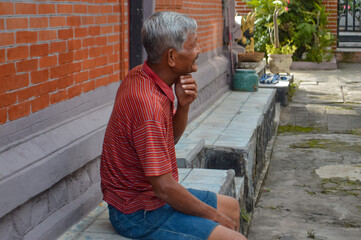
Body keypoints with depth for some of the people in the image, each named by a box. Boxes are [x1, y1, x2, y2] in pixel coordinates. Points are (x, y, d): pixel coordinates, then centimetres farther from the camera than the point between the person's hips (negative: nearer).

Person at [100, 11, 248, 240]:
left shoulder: (142, 76, 0)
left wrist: (183, 105, -10)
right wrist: (212, 215, -12)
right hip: (139, 213, -10)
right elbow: (164, 188, -27)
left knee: (231, 207, 21)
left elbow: (172, 138, 11)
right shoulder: (147, 103, -30)